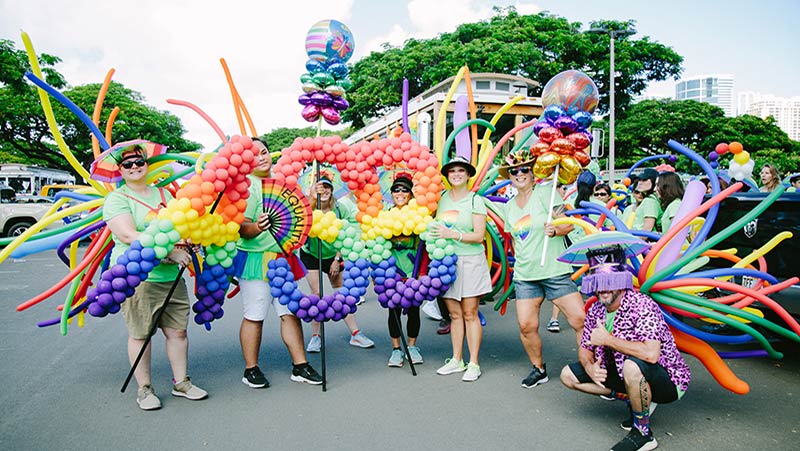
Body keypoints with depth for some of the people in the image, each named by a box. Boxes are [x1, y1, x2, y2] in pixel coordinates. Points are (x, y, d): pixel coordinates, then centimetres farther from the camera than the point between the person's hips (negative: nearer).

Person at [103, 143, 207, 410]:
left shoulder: (163, 193, 17)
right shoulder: (117, 199, -2)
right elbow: (130, 236, -15)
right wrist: (169, 252, -20)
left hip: (172, 276, 6)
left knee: (178, 330, 8)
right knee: (140, 334, 3)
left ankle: (181, 383, 21)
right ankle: (144, 389, 17)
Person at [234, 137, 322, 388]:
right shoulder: (247, 186, -9)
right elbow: (241, 228, -16)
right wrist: (255, 228, -37)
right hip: (255, 259, -6)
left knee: (291, 312, 8)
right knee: (254, 317, 3)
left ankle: (300, 366, 17)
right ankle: (251, 370, 18)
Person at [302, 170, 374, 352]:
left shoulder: (340, 207, -14)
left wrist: (337, 259, -7)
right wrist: (312, 197, -56)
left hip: (333, 255, 1)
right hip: (310, 254, -1)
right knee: (316, 293, -7)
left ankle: (355, 334, 9)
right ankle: (315, 336, 5)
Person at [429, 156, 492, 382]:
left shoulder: (475, 200, -3)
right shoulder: (442, 199, 8)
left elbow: (479, 236, -10)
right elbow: (435, 227, 17)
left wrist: (453, 234, -19)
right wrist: (433, 232, -4)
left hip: (470, 261, -3)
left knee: (470, 314, 0)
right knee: (455, 314, 10)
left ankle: (474, 364, 8)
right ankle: (456, 360, 20)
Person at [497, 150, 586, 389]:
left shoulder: (545, 193, -2)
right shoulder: (509, 207, 14)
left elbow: (569, 224, -7)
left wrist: (554, 230, -26)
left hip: (555, 271, -4)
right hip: (524, 275, 4)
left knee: (580, 320, -10)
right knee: (526, 326, -3)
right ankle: (538, 369, 18)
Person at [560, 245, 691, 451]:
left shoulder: (641, 305, -26)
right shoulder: (595, 311, -4)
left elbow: (651, 354, -40)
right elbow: (585, 349, 5)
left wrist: (608, 340, -29)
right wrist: (590, 367, -18)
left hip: (668, 382, -7)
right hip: (621, 372, 8)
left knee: (633, 365, -40)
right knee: (568, 376, 1)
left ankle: (643, 433, -14)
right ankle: (637, 400, 8)